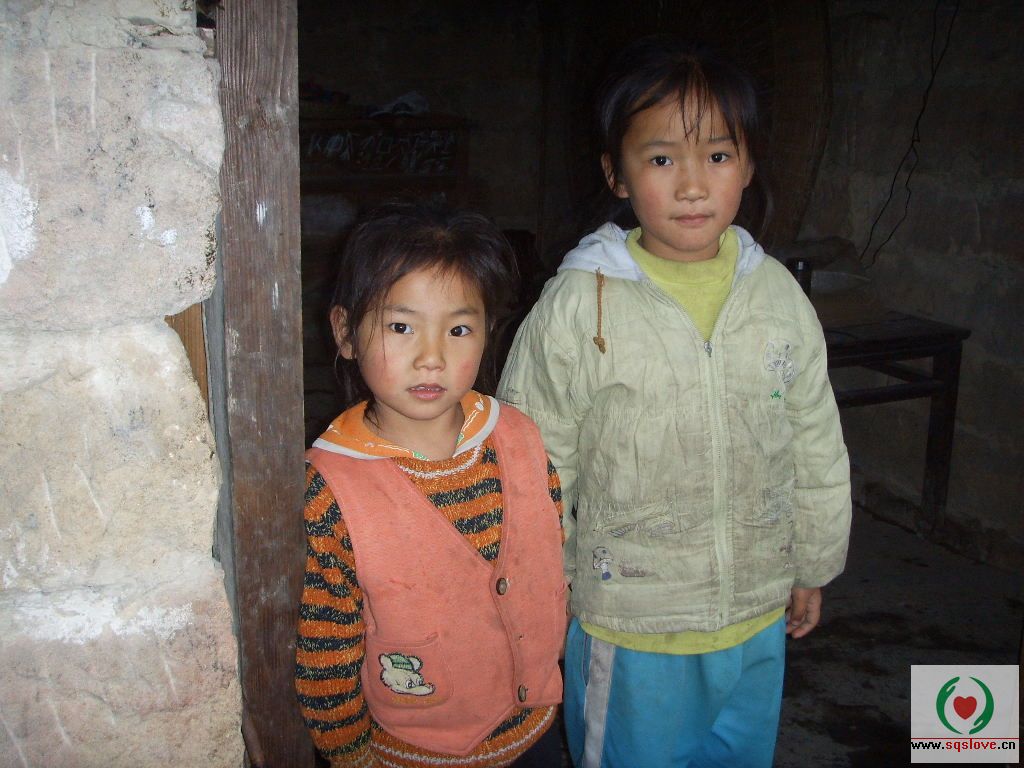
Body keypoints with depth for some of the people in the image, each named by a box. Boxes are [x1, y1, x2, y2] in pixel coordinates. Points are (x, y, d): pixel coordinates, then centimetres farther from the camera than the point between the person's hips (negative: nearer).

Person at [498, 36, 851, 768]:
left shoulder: (780, 296, -4)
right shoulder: (579, 306, -16)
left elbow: (818, 445, 8)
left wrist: (814, 564, 15)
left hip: (759, 615, 4)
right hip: (629, 629, -4)